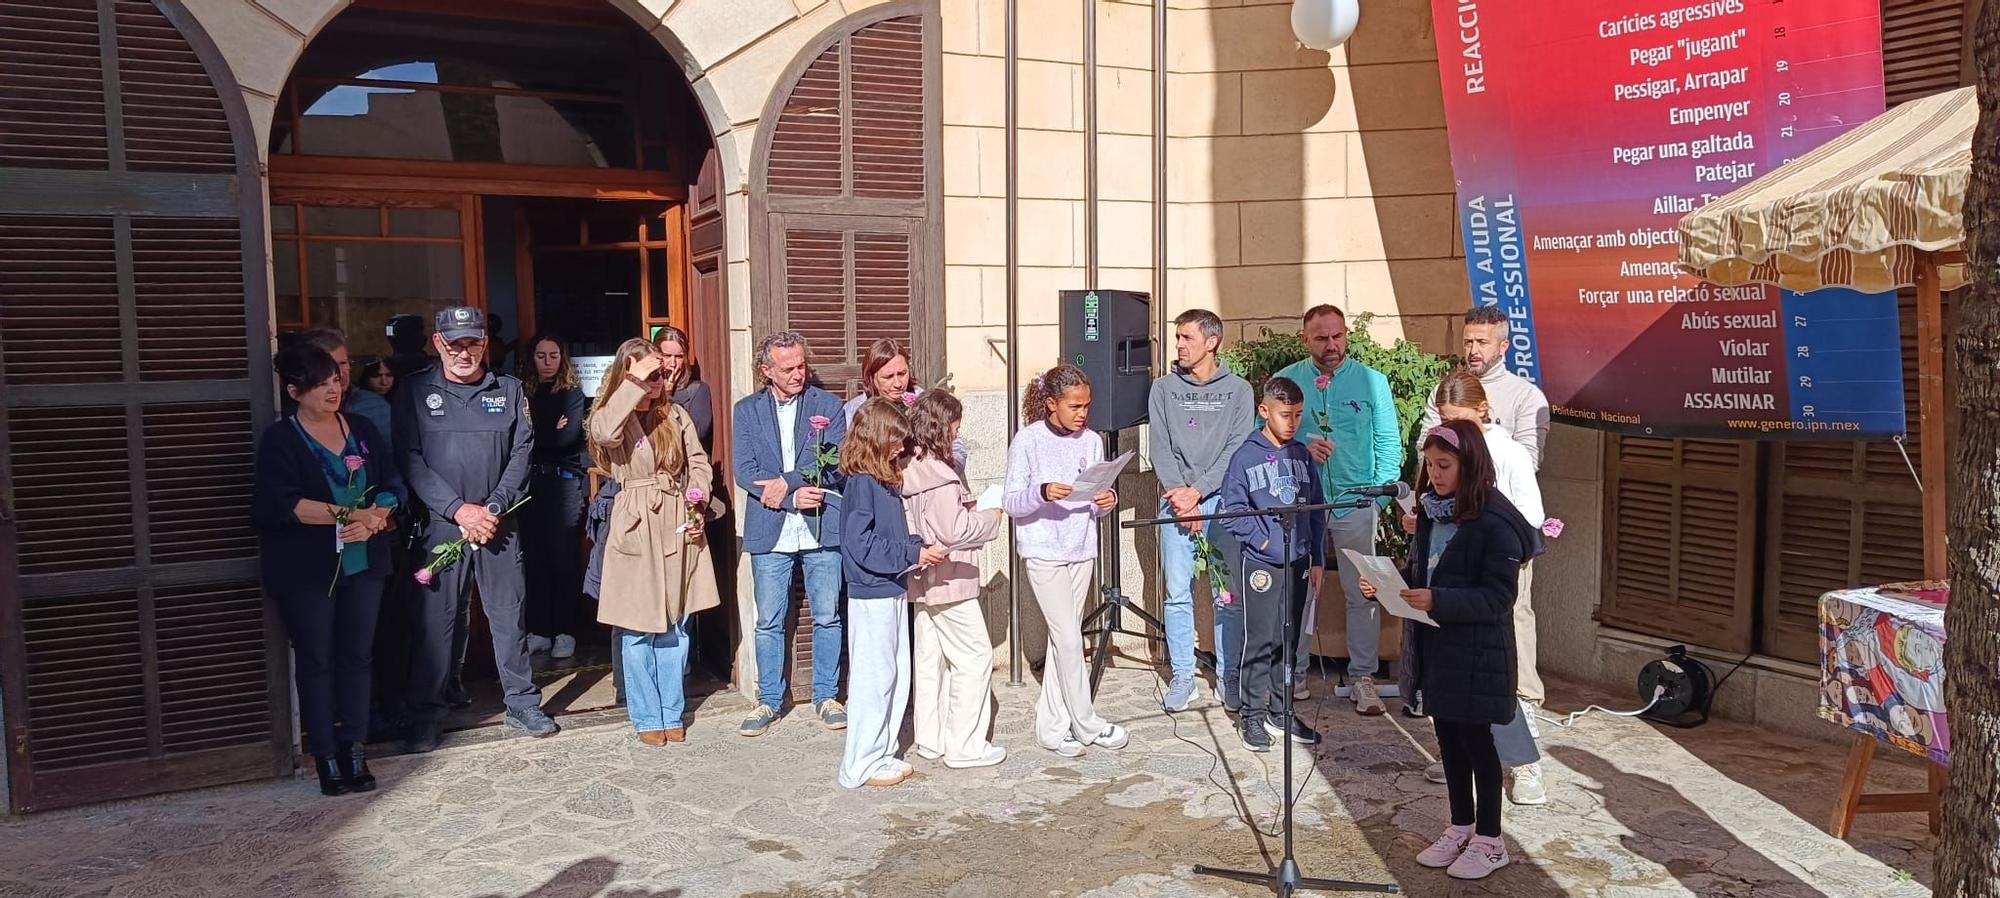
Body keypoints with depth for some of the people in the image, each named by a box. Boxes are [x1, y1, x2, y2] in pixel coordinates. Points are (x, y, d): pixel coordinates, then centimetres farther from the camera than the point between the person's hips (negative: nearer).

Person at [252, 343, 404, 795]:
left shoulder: (362, 429, 10)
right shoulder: (279, 439, -4)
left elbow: (392, 485, 6)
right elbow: (278, 504, -17)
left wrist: (375, 517, -15)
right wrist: (347, 514, -20)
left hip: (363, 563, 4)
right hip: (306, 568, -3)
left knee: (357, 655, 6)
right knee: (316, 660, 4)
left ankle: (355, 751, 14)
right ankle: (325, 756, 12)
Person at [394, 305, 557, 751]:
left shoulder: (509, 390, 8)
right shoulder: (416, 391, 3)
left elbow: (522, 453, 3)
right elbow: (411, 460, -4)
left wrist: (494, 508, -9)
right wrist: (459, 509, -12)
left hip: (499, 524, 2)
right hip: (442, 524, -1)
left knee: (508, 613, 6)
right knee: (436, 619, 1)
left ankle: (523, 703, 17)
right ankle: (426, 714, 12)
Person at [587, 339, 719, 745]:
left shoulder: (675, 414, 9)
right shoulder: (612, 416, -3)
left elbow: (699, 462, 11)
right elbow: (605, 433, -28)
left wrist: (696, 501, -5)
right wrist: (635, 383, -22)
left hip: (678, 526, 4)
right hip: (635, 527, -3)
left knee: (675, 627, 9)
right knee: (637, 630, 0)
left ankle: (672, 714, 20)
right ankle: (647, 718, 13)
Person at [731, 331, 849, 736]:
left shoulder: (827, 405, 5)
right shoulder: (746, 410, 7)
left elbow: (836, 464, -4)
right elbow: (744, 471, -3)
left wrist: (787, 483, -14)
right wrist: (794, 498, -15)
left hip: (822, 528, 0)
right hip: (770, 532, 1)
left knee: (827, 617, 7)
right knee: (769, 621, 6)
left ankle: (826, 696, 20)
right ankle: (769, 700, 19)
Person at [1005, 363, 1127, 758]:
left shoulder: (1091, 442, 6)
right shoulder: (1028, 441, -8)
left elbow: (1097, 504, 11)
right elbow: (1012, 503, -8)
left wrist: (1108, 500, -12)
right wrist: (1042, 493, -27)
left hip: (1081, 550, 5)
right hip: (1044, 551, -5)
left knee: (1062, 638, 10)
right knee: (1070, 639, -6)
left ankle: (1052, 725, 18)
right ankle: (1086, 724, 7)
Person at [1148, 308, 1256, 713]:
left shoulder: (1238, 390, 5)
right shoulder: (1164, 388, 9)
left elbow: (1237, 451, -3)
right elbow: (1161, 450, 3)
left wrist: (1197, 491, -12)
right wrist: (1182, 499, -8)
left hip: (1222, 501, -1)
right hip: (1175, 502, 1)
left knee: (1228, 595, 0)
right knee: (1177, 592, 1)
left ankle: (1228, 675, 11)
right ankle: (1182, 675, 11)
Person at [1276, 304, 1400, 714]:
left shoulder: (1371, 381, 5)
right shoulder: (1286, 381, 5)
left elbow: (1388, 442, 5)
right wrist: (1301, 447, -12)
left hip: (1356, 503, 0)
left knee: (1362, 592, 1)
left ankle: (1362, 677, 11)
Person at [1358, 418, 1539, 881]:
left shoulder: (1495, 522, -17)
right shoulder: (1430, 511, 6)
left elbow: (1497, 597, -20)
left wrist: (1438, 601, -31)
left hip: (1477, 650, -7)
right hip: (1435, 644, 7)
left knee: (1476, 739, 5)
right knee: (1448, 737, 15)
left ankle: (1489, 840, 20)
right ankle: (1460, 826, 30)